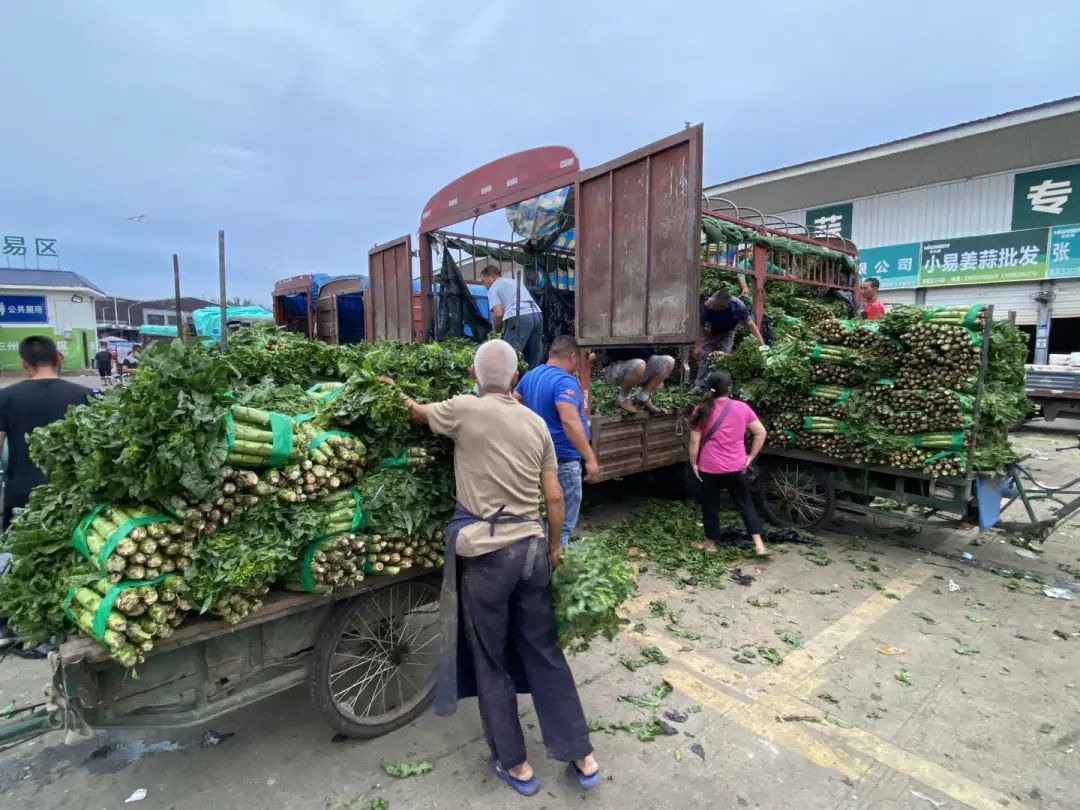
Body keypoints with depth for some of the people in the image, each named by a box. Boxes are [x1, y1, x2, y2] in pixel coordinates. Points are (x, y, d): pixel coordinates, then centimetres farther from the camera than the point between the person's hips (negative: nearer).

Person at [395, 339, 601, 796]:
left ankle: (515, 765, 29)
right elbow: (555, 497, 5)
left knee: (491, 663, 13)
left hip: (487, 552, -5)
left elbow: (417, 414, 12)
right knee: (545, 651, 18)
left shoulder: (465, 410, -9)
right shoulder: (536, 423, 5)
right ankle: (581, 756, 29)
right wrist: (554, 548, 18)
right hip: (532, 548, 5)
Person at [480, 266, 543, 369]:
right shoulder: (514, 282, 33)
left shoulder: (493, 288, 9)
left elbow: (499, 313, -6)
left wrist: (497, 331, 10)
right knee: (534, 360, 11)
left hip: (519, 318, -8)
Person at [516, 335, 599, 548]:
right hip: (562, 459, -9)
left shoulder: (529, 376, 8)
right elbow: (570, 421, -32)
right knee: (563, 523, 1)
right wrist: (590, 458, -31)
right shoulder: (564, 381, -20)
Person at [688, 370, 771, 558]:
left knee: (710, 505, 13)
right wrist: (750, 457, 7)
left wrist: (693, 463, 1)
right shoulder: (742, 408, -3)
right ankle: (759, 545, 12)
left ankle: (710, 543, 26)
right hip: (737, 468, 2)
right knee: (746, 504, 14)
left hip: (710, 469, -2)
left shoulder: (702, 411, -10)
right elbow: (761, 433, 1)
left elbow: (695, 441, -10)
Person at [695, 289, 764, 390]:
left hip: (727, 333, 0)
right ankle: (699, 385, 3)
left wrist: (762, 343, -32)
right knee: (704, 355, -5)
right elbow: (701, 326, -24)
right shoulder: (708, 305, -36)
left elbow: (751, 324, -28)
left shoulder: (738, 306, -36)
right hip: (711, 332, 0)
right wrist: (698, 346, -23)